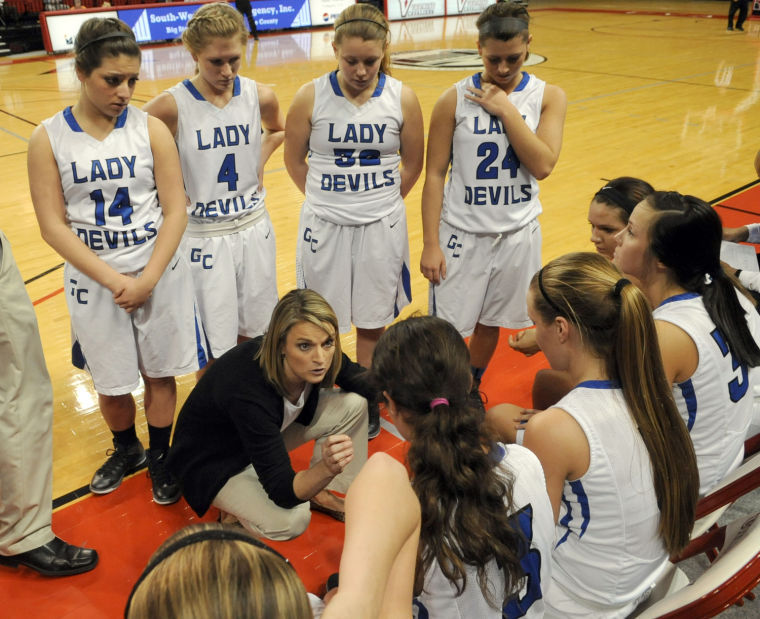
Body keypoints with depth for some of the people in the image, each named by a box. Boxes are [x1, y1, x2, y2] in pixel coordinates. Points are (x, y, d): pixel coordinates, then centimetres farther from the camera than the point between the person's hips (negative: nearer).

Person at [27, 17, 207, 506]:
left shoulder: (151, 129, -5)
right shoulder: (48, 139, -5)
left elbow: (175, 211, -7)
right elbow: (53, 226, -8)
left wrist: (148, 278, -16)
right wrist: (114, 281, -16)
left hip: (159, 274, 0)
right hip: (94, 281, 1)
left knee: (160, 371, 11)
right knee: (111, 382, 14)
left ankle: (161, 456, 34)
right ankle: (126, 451, 42)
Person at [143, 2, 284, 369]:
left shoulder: (259, 96, -4)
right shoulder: (173, 105, -15)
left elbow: (278, 130, 19)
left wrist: (260, 160, 3)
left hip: (255, 230, 4)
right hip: (203, 238, -3)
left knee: (254, 333, 18)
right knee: (215, 348, 5)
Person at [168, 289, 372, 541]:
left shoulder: (319, 357, -23)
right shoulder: (246, 389, -41)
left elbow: (367, 383, -3)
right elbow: (283, 491, -37)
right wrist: (327, 468, -57)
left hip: (270, 431, 7)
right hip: (217, 462, -6)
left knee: (354, 404, -11)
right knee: (291, 520, -31)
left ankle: (322, 494, 6)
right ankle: (237, 507, 1)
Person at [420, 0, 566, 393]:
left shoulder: (549, 97, -3)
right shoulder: (455, 100, -8)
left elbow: (542, 165, -15)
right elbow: (435, 174, -7)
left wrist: (506, 109, -18)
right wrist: (431, 243, -10)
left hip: (518, 234, 2)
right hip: (462, 233, -2)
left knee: (490, 321, 17)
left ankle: (471, 387, 40)